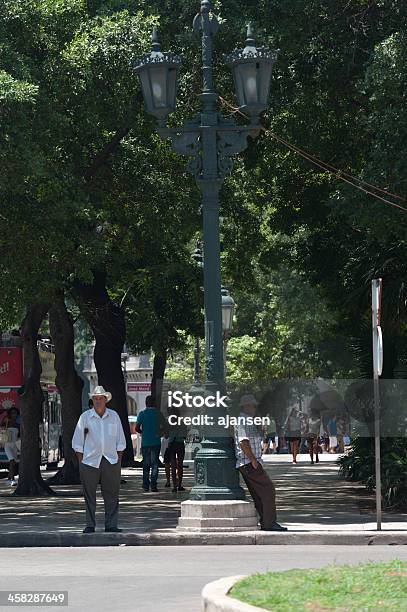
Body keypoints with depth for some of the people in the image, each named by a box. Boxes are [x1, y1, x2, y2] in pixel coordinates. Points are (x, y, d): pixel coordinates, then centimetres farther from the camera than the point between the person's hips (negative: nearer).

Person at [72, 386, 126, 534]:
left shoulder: (114, 416, 9)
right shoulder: (85, 417, 3)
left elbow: (120, 440, 12)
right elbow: (78, 441, 5)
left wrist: (119, 460, 5)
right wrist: (80, 461, -2)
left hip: (111, 461, 2)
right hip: (90, 461, -1)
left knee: (112, 494, 0)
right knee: (89, 494, 0)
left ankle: (111, 525, 5)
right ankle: (90, 525, 6)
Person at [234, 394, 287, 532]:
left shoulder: (245, 420, 21)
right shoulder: (244, 421, -13)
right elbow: (243, 442, -23)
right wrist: (253, 459, -21)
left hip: (250, 464, 11)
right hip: (249, 463, -11)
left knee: (258, 494, 10)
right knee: (268, 490, -11)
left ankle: (266, 523, 11)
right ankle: (269, 523, -12)